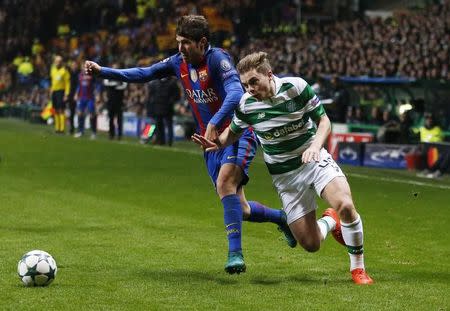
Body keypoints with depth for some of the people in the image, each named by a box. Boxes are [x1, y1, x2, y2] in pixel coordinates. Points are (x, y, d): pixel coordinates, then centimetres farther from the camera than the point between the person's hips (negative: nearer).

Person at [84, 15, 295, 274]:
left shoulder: (218, 59, -18)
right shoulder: (179, 63, 4)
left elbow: (236, 94, -32)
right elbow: (143, 74, 12)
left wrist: (214, 123, -44)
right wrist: (102, 71, 5)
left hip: (238, 134, -7)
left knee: (224, 183, -31)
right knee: (239, 209, 7)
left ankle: (235, 254, -31)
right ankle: (282, 218, 35)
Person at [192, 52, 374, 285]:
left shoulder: (296, 86, -13)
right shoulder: (245, 105, -9)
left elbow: (323, 120, -4)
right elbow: (234, 131, 11)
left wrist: (316, 145, -23)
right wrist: (216, 144, -10)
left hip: (315, 160, -1)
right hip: (284, 176, 2)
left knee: (345, 206, -30)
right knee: (310, 244, -5)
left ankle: (358, 269, -7)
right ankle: (330, 221, 33)